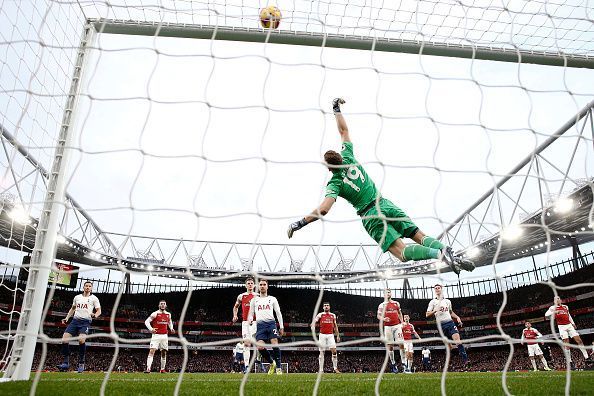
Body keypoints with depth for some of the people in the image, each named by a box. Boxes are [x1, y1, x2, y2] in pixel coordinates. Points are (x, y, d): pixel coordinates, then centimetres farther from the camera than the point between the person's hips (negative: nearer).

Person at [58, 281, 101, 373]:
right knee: (64, 340, -12)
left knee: (81, 339, -27)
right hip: (75, 320, 5)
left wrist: (95, 315, -17)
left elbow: (99, 311, 5)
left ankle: (81, 363, -12)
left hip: (86, 321, -4)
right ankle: (66, 363, 1)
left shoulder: (94, 298, 7)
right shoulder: (77, 297, 17)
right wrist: (67, 318, 18)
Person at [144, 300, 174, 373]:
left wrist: (171, 328, 5)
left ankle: (162, 369, 21)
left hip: (164, 336, 5)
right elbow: (147, 321, -8)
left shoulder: (168, 314, 8)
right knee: (151, 351, -15)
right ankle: (148, 368, -18)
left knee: (164, 353, 10)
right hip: (156, 335, -5)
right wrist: (151, 329, -23)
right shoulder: (155, 314, -7)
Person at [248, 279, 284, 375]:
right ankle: (272, 363, 9)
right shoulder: (254, 300, 19)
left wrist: (281, 327, 7)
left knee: (275, 343, -18)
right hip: (260, 324, 1)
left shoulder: (272, 299, 16)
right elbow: (251, 313, 18)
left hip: (271, 322, -1)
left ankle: (278, 367, -9)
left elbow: (278, 313, 15)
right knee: (260, 347, -15)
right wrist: (250, 319, -6)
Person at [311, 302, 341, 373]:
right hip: (322, 335, -2)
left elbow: (335, 326, 19)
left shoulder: (333, 315, 11)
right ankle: (321, 369, 8)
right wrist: (313, 328, -30)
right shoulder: (320, 315, 1)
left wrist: (338, 335, 16)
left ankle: (335, 368, 0)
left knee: (334, 351, -9)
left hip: (330, 335, 2)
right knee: (321, 353, 2)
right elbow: (314, 322, -10)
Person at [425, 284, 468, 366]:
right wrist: (436, 310, -16)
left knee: (457, 340, -16)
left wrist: (457, 317, 12)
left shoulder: (447, 301, 17)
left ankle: (465, 359, -15)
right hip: (441, 324, -2)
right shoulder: (432, 302, 5)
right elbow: (427, 315, -1)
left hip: (450, 322, 2)